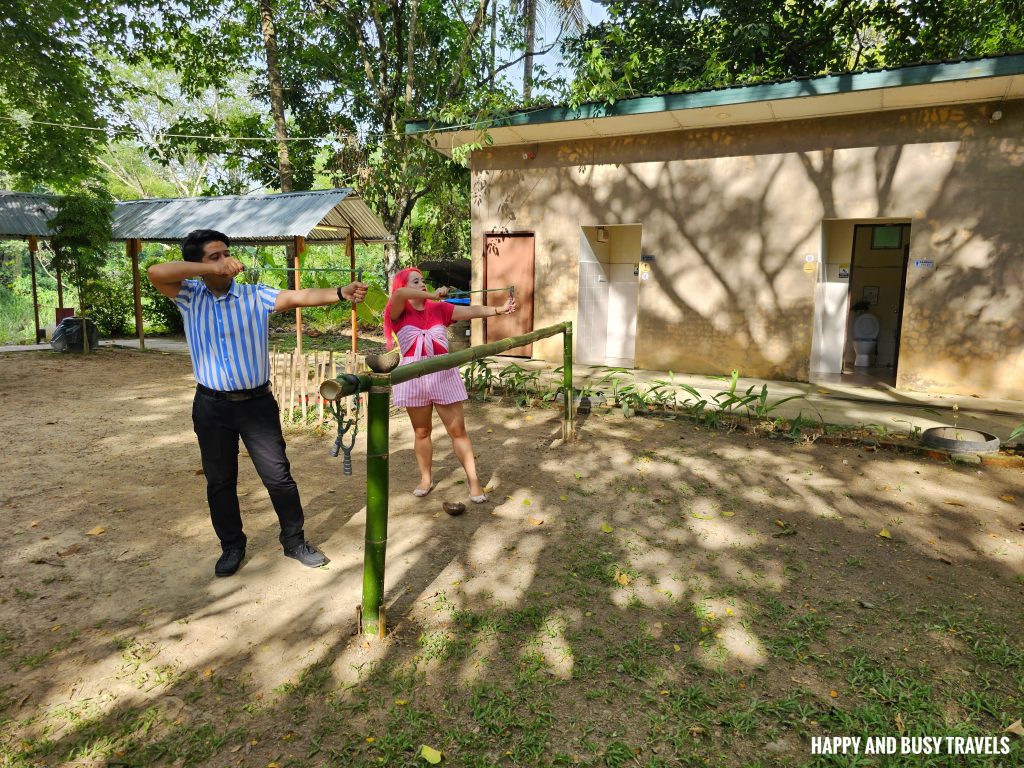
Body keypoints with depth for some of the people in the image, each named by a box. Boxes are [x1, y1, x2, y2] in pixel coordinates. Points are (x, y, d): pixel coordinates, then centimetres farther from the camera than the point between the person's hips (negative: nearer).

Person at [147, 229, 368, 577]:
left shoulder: (256, 295, -4)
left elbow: (299, 296, -18)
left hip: (257, 402, -1)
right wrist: (212, 269, -22)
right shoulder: (189, 297, 0)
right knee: (219, 481, 13)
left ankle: (294, 540, 22)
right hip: (212, 406, 2)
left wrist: (340, 293, -35)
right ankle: (232, 545, 33)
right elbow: (156, 273, -17)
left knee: (278, 475, 3)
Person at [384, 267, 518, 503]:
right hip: (413, 376, 0)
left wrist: (500, 309, -14)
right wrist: (433, 295, -19)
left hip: (442, 373, 1)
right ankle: (426, 479, 30)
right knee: (422, 432, 13)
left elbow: (470, 311, -4)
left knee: (458, 430, 1)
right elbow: (399, 294, -22)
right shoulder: (399, 313, -1)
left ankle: (473, 482, 8)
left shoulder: (439, 309, 5)